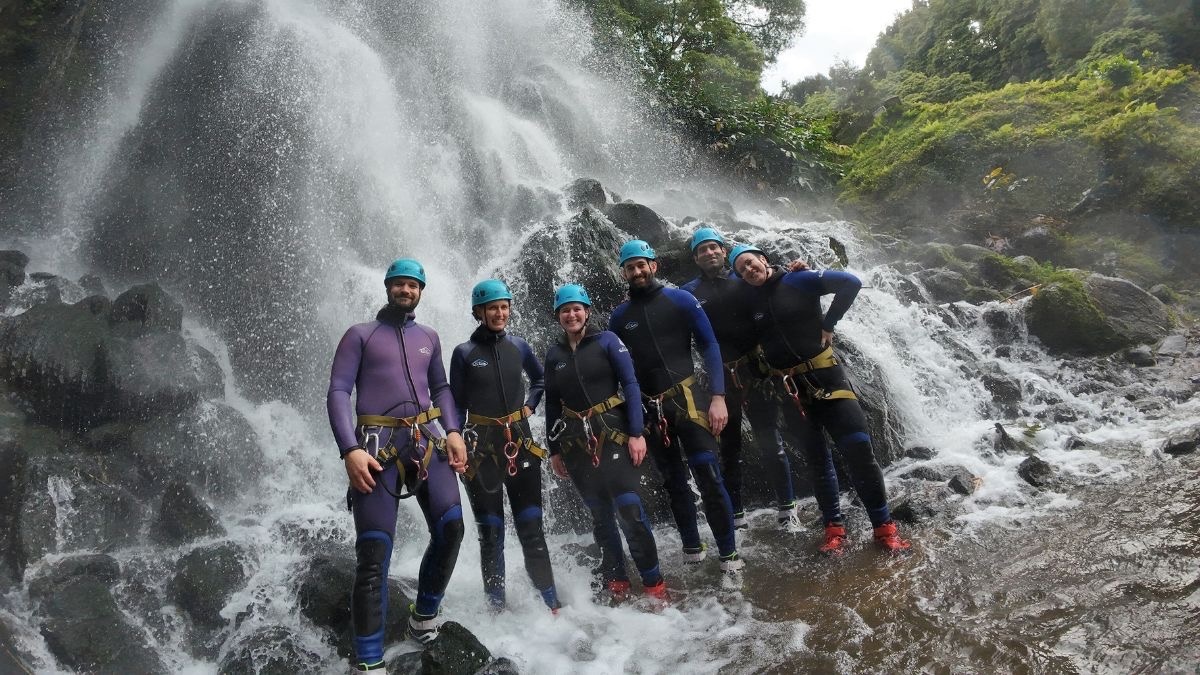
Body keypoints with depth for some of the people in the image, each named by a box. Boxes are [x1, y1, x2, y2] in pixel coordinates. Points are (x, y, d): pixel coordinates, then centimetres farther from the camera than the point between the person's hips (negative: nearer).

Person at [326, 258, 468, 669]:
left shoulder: (429, 337, 18)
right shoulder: (360, 335, 5)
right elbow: (338, 392, -3)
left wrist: (453, 431, 4)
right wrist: (350, 450, -16)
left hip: (427, 442, 4)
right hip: (378, 447, -4)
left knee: (450, 528, -6)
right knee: (374, 553, -6)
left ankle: (424, 615, 19)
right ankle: (369, 661, 3)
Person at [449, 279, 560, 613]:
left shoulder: (518, 346, 6)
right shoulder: (464, 353, -2)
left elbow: (540, 380, 24)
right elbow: (457, 405, 0)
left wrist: (529, 407, 9)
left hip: (520, 442, 2)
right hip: (481, 446, -2)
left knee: (531, 526, 2)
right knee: (490, 531, 3)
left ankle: (550, 602, 9)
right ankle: (496, 606, 13)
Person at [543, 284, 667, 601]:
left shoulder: (606, 340, -1)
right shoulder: (554, 354, 9)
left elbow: (631, 385, -4)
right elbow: (552, 404, 13)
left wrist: (636, 433, -11)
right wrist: (554, 450, 12)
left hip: (614, 433, -3)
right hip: (575, 442, 4)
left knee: (630, 510, -9)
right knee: (600, 515, 9)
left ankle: (654, 585, 2)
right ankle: (616, 584, 20)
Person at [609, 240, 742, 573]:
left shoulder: (680, 300, -1)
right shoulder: (620, 315, 7)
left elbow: (709, 346, -2)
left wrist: (717, 397, -10)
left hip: (688, 399, -3)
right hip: (648, 409, 3)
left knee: (708, 477, -8)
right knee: (673, 483, 12)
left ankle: (729, 553, 0)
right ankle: (692, 549, 24)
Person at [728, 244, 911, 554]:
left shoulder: (798, 281, -6)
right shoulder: (751, 302, 6)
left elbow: (850, 283, -11)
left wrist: (828, 324, -9)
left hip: (824, 375, -3)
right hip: (789, 388, 4)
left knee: (858, 449, -7)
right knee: (817, 459, 9)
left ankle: (883, 526, 3)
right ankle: (834, 528, 18)